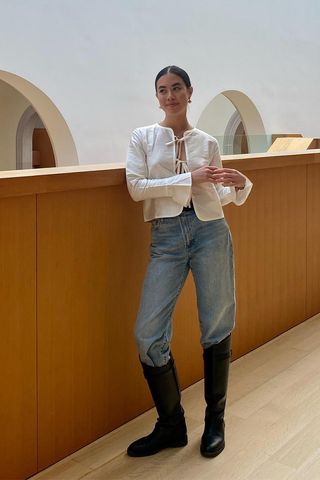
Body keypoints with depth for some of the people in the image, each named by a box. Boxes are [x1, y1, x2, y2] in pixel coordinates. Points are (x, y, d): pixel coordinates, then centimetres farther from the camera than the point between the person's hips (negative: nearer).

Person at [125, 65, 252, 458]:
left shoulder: (207, 143, 10)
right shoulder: (143, 137, 6)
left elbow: (218, 196, 13)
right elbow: (136, 187, -7)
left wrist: (240, 185, -9)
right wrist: (189, 179, -12)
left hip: (210, 232, 1)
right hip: (166, 237, 0)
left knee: (216, 328, 6)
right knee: (148, 335, -6)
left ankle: (215, 422, 25)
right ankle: (171, 425, 15)